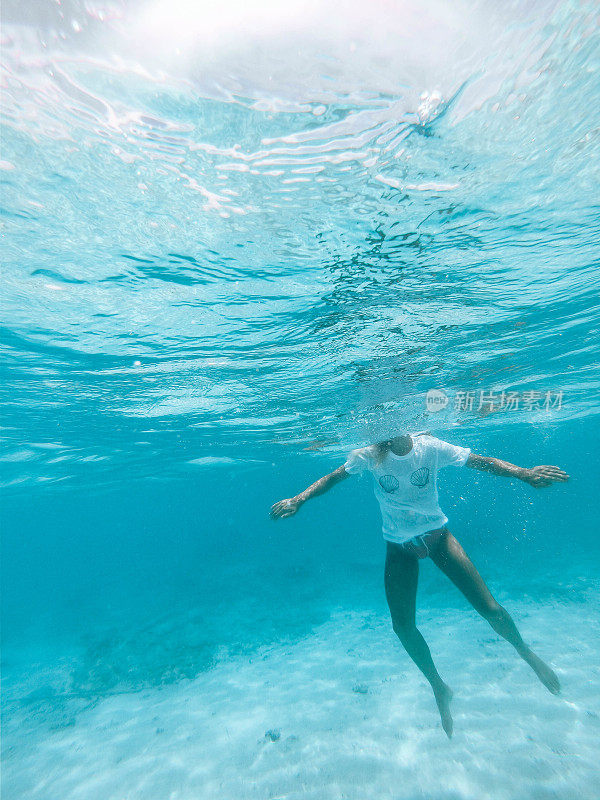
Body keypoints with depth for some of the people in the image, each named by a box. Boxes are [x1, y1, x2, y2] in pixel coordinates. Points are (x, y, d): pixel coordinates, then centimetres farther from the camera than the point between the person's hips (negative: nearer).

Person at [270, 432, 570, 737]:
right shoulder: (370, 456, -19)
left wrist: (524, 473, -28)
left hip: (437, 535, 0)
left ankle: (526, 653, 37)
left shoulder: (431, 447, -18)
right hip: (400, 546, 1)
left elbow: (483, 462, -13)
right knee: (402, 625, 0)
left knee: (490, 608, 0)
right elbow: (332, 477, -15)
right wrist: (297, 499, -27)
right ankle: (439, 687, 31)